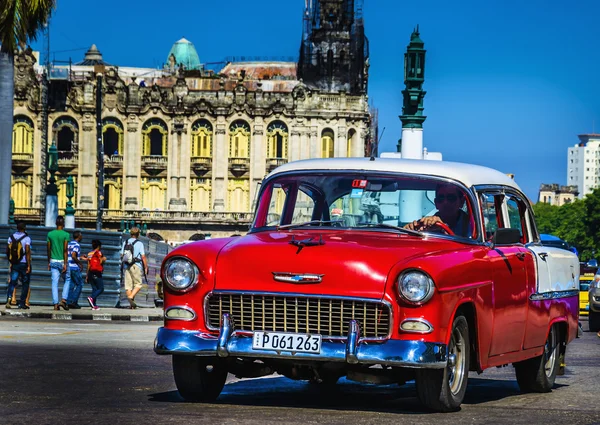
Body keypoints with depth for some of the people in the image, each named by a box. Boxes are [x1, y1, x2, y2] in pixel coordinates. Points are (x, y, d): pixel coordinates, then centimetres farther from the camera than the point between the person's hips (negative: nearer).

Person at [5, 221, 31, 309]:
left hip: (14, 264, 3)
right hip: (24, 264, -3)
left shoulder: (11, 237, 4)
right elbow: (27, 252, -17)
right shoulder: (26, 238, -11)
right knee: (25, 283, 9)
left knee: (12, 282, 4)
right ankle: (22, 303, 9)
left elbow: (7, 251, 8)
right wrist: (28, 265, -14)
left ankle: (9, 298, -21)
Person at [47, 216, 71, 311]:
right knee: (67, 279, 15)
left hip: (53, 261, 3)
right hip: (62, 261, -3)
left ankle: (55, 304, -4)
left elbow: (48, 249, 8)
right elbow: (65, 250, -12)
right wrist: (65, 264, -13)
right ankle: (64, 300, 1)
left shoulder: (50, 234, 4)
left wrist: (49, 262, 17)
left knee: (55, 283, 2)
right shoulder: (66, 235, -7)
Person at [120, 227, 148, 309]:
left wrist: (122, 265, 20)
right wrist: (146, 267, 0)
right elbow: (143, 257, -7)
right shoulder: (139, 243, -4)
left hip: (126, 266, 4)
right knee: (138, 284, 3)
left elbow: (122, 255, 11)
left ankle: (131, 304, 4)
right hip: (136, 266, -4)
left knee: (128, 285, 6)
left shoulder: (125, 243, 9)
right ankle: (131, 297, -18)